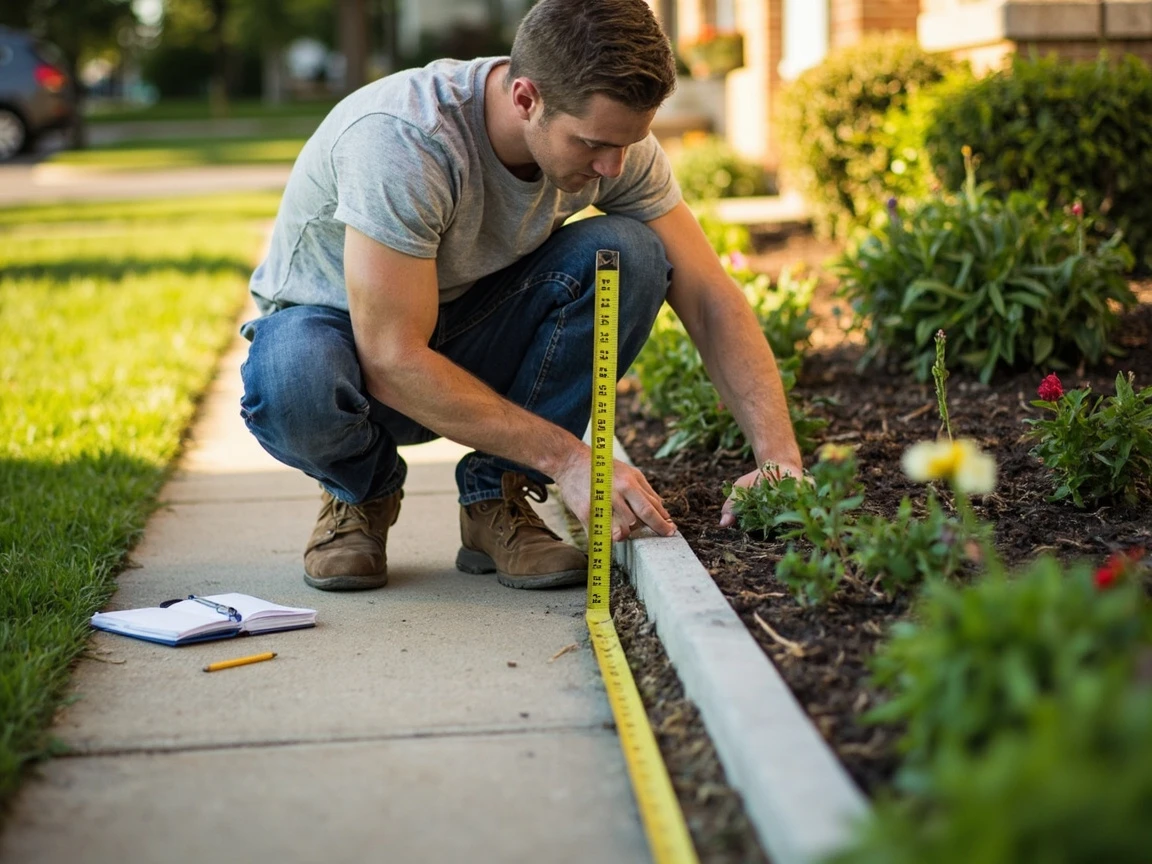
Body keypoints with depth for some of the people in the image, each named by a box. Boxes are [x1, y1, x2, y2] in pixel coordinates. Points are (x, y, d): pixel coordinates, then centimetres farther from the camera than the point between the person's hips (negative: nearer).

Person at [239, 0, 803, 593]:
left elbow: (710, 299, -14)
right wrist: (566, 458, -35)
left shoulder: (610, 131, -17)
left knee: (628, 253, -23)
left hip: (464, 333, 4)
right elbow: (393, 364, -34)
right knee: (294, 382, -41)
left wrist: (780, 458, -27)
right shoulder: (400, 140, -35)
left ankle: (496, 499, -10)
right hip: (344, 331, -4)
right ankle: (363, 492, -3)